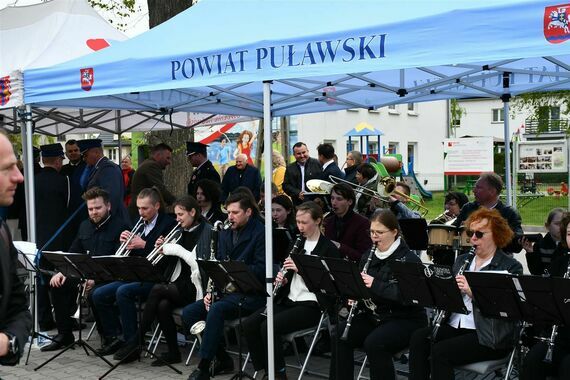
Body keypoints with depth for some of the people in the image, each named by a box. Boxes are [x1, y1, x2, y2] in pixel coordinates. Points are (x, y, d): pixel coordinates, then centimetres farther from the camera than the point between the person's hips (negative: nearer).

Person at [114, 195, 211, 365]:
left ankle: (136, 341, -16)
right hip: (180, 284, 7)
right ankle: (173, 353, -16)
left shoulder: (205, 231, -6)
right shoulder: (184, 232, 17)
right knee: (163, 305, -25)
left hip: (195, 287, -6)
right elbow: (172, 262, 19)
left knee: (157, 290, -25)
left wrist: (177, 250, -16)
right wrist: (164, 248, 0)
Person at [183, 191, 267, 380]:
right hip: (226, 290, 8)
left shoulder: (260, 233, -8)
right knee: (188, 313, -9)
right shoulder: (225, 234, 15)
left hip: (250, 293, -8)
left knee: (216, 310, -33)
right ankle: (223, 359, 0)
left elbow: (261, 270, -15)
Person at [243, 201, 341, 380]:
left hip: (311, 305, -7)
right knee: (249, 324, -15)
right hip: (288, 300, 7)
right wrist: (281, 279, -2)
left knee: (268, 326, -27)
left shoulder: (329, 249, -5)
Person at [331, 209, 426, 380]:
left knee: (374, 343, -31)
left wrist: (375, 285, -30)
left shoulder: (409, 259, -13)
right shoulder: (369, 256, 8)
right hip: (373, 316, 6)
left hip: (405, 319, -6)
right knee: (339, 334, -16)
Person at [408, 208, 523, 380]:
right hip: (454, 325, 6)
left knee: (440, 351, -27)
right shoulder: (462, 260, 17)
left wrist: (473, 292, -24)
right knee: (418, 338, -21)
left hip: (489, 336, -6)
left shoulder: (511, 267, -3)